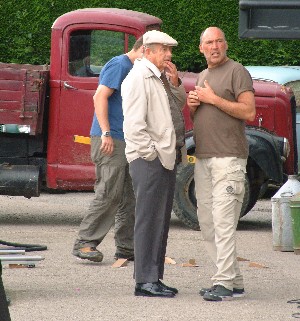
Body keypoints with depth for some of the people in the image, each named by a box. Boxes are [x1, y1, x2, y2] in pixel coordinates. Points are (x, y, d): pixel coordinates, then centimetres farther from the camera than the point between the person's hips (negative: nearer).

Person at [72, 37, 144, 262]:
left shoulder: (132, 69, 20)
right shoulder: (119, 65, -9)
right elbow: (100, 96, -18)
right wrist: (106, 132, -23)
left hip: (126, 141, 10)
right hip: (110, 141, -10)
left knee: (130, 197, 9)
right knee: (109, 194, -13)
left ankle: (127, 248, 14)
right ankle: (85, 243, -10)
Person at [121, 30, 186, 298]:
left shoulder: (161, 77, 17)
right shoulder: (139, 77, -12)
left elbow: (179, 106, 23)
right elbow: (133, 123, -19)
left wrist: (175, 83, 6)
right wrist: (151, 153, -18)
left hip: (167, 156, 10)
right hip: (149, 158, -10)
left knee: (161, 219, 12)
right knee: (149, 219, -8)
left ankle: (154, 278, 17)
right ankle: (145, 281, -6)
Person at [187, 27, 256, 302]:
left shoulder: (236, 72, -3)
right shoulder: (203, 76, 21)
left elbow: (249, 112, -13)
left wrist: (213, 99, -13)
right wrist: (193, 106, 7)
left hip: (228, 157, -9)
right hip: (203, 157, 9)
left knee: (223, 221, -14)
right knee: (207, 223, 5)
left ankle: (224, 283, -17)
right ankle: (234, 281, 9)